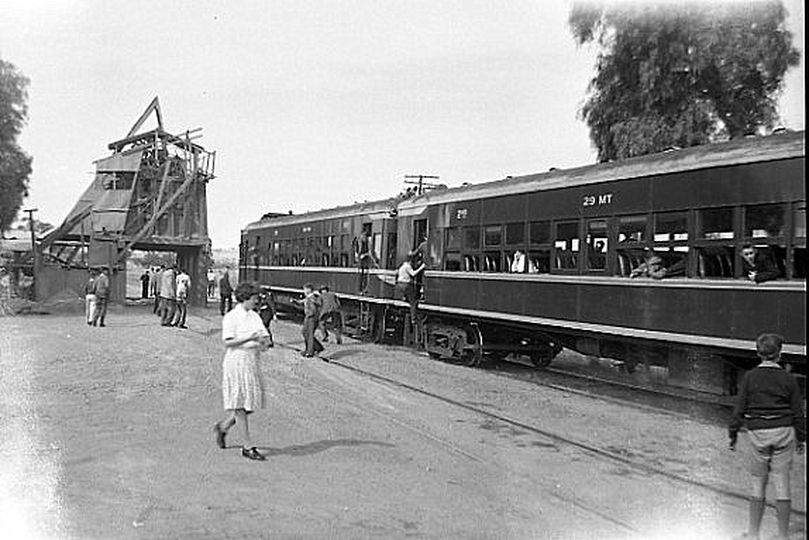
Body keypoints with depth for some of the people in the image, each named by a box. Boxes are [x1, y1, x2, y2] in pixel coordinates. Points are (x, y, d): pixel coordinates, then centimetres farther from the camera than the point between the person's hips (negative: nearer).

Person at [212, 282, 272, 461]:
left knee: (251, 403, 10)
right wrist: (249, 338, -24)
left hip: (252, 364, 7)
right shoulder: (231, 317, -8)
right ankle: (247, 446, 5)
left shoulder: (255, 316, 12)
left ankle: (223, 427, 32)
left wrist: (263, 343, -13)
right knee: (240, 406, -1)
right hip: (236, 363, -7)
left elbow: (266, 338, 10)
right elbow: (228, 342, -16)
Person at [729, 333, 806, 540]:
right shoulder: (788, 379, -2)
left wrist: (733, 434, 7)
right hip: (784, 433, 1)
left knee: (758, 485, 9)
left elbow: (740, 408, -3)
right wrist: (801, 438, 14)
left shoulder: (750, 377, -5)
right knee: (782, 485, 6)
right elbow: (798, 412, 3)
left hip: (757, 433, -1)